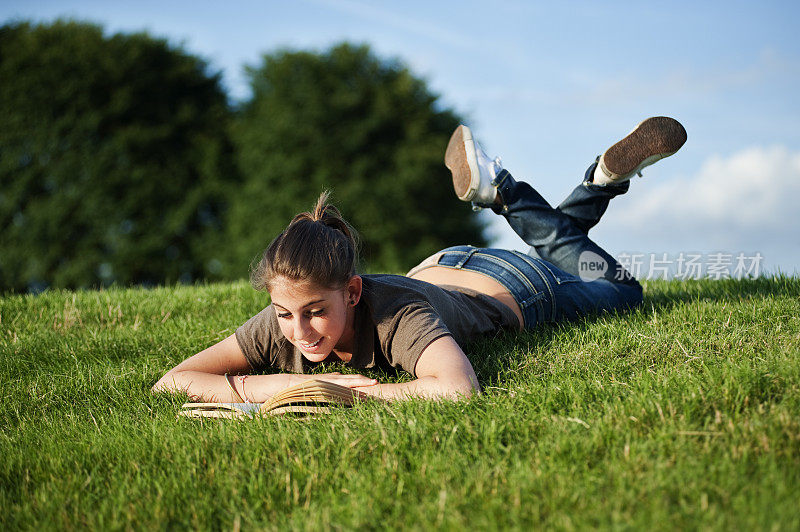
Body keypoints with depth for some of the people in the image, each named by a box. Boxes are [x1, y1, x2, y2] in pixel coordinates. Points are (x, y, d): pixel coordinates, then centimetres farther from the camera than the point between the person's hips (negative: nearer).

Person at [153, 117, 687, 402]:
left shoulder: (395, 313, -48)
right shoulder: (281, 324, -34)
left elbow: (458, 388, -66)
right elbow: (169, 381, -35)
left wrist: (347, 390, -55)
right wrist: (270, 385, -49)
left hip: (512, 288, -4)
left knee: (618, 287, 26)